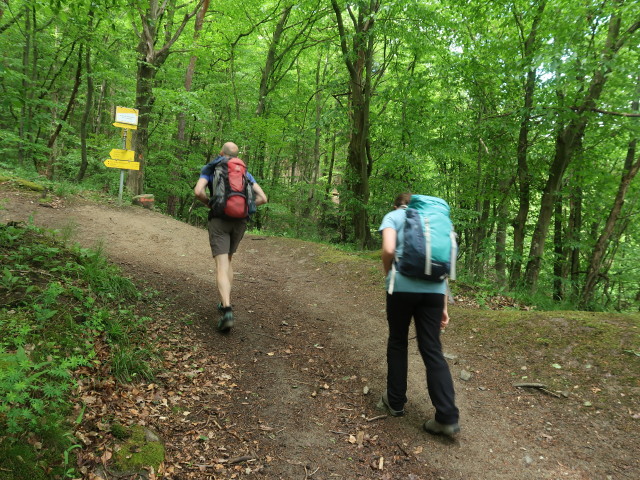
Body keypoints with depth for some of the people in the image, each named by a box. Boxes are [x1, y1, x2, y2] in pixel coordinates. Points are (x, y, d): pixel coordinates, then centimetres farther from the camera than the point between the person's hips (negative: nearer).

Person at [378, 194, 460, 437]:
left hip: (403, 286, -3)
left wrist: (387, 274, 7)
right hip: (434, 289, 4)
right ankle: (448, 417, 2)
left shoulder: (393, 217, 7)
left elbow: (388, 250, -14)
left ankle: (395, 402, 26)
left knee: (397, 343, 15)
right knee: (432, 350, 7)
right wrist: (444, 305, 18)